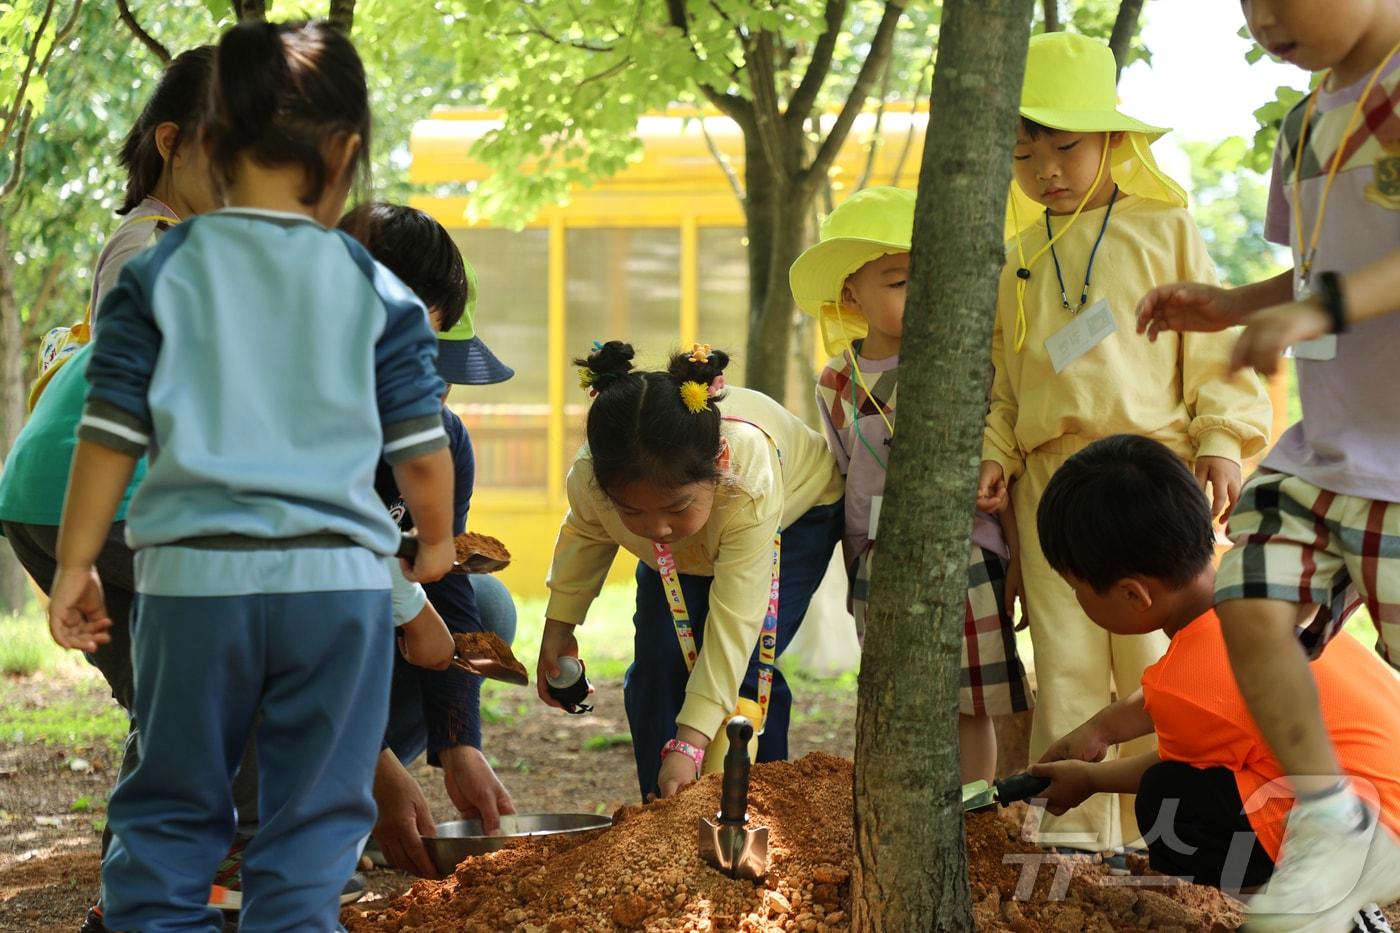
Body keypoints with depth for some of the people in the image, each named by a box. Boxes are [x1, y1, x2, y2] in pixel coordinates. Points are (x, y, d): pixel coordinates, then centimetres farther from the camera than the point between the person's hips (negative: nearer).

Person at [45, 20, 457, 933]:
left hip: (195, 576, 1)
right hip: (337, 578, 0)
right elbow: (421, 446, 6)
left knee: (170, 808, 12)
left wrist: (76, 565, 10)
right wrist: (437, 541, 25)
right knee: (314, 817, 7)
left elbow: (110, 435, 1)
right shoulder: (377, 292, 1)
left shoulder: (157, 277, 1)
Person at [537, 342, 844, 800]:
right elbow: (584, 536, -7)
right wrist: (558, 628, -1)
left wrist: (689, 745, -48)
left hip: (798, 511, -3)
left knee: (747, 667, -21)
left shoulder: (752, 482, -47)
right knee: (658, 661, -14)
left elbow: (733, 623, -45)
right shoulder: (589, 479, -36)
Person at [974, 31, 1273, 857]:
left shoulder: (1165, 231, 5)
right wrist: (996, 453, 1)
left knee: (1152, 652, -3)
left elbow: (1214, 341, 4)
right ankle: (1073, 828, 7)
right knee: (1065, 662, 2)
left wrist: (1222, 440, -6)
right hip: (1050, 481, 3)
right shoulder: (1012, 262, 14)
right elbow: (998, 375, 17)